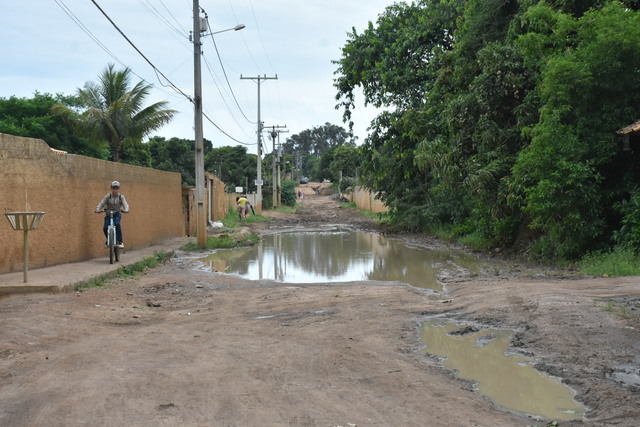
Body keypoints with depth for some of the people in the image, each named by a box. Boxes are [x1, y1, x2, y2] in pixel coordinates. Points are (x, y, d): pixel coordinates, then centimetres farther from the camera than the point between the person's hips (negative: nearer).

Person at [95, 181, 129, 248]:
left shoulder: (121, 197, -3)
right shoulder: (108, 196, -3)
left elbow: (125, 204, -17)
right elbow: (101, 203, -12)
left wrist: (126, 210, -40)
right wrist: (97, 209, -32)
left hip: (117, 214, -1)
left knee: (117, 224, -30)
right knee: (105, 228, -16)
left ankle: (120, 242, -23)